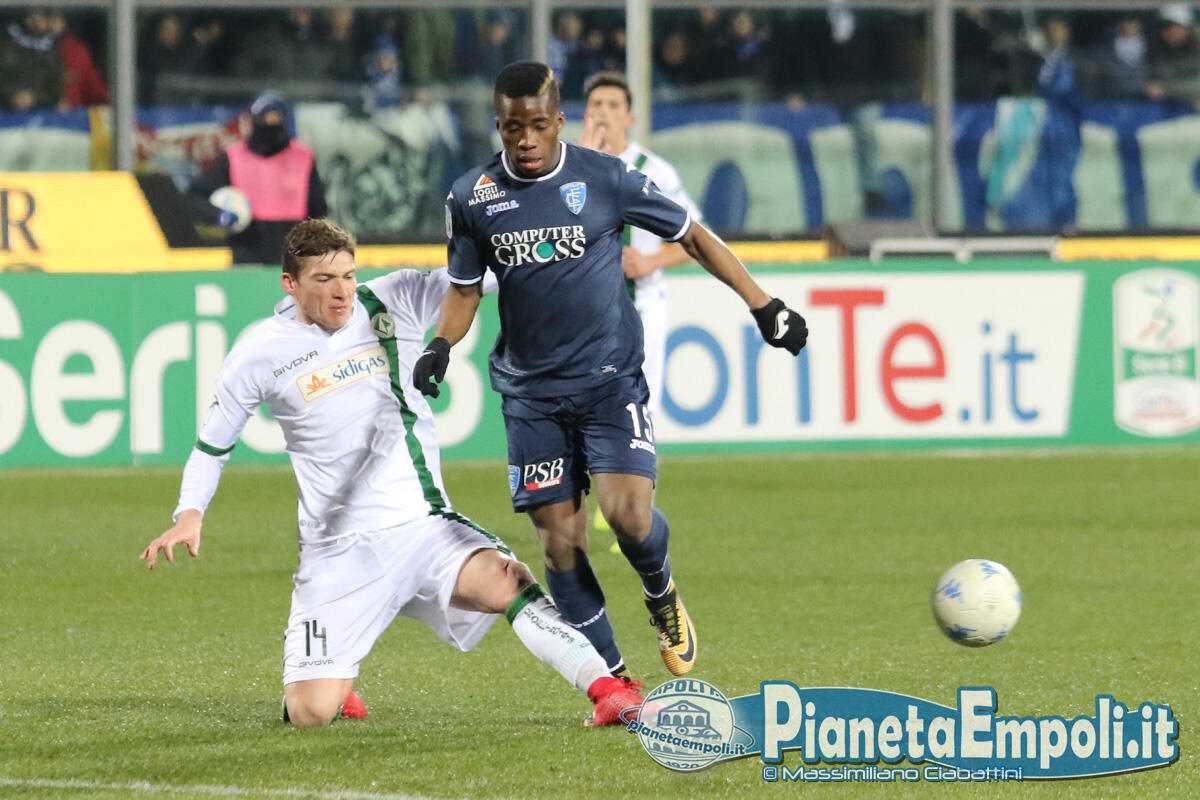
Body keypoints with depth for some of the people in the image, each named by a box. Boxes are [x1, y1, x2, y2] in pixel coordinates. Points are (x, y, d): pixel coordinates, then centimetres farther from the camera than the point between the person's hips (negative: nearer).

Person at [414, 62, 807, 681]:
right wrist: (440, 346, -7)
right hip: (530, 392, 2)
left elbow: (693, 237, 6)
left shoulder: (605, 178, -4)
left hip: (610, 378, -2)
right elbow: (465, 289, 13)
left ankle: (661, 595, 15)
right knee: (559, 538, -1)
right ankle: (613, 682, 10)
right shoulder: (472, 197, 1)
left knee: (628, 513, -19)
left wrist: (762, 305, 4)